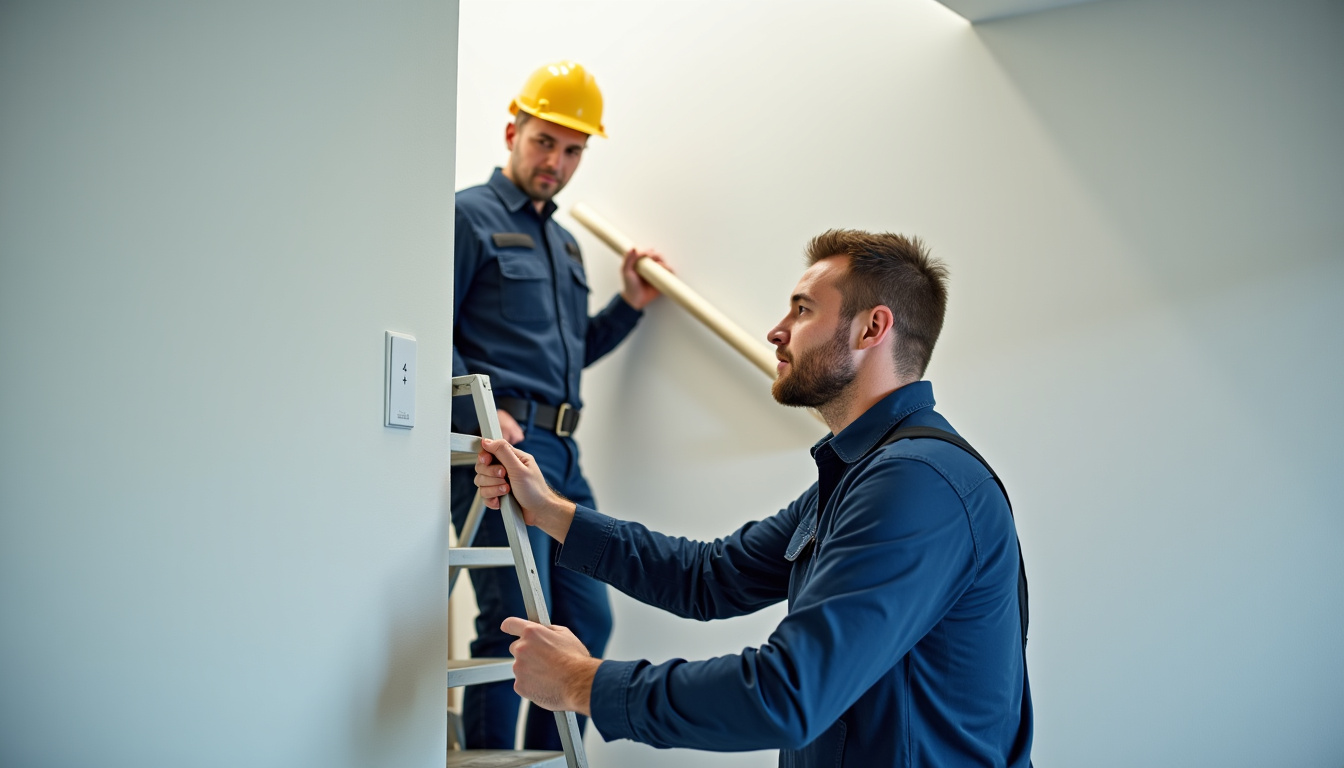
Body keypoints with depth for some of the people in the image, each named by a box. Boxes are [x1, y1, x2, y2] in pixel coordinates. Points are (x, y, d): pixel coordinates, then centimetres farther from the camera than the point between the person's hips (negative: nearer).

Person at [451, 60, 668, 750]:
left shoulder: (564, 243, 24)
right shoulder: (470, 216, 0)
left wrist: (628, 305, 16)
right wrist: (480, 414, -20)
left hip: (560, 454, 8)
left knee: (588, 619, 8)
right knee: (516, 623, -9)